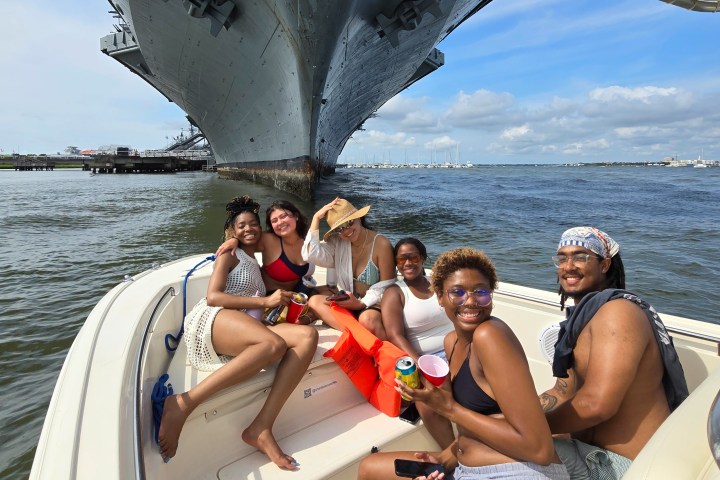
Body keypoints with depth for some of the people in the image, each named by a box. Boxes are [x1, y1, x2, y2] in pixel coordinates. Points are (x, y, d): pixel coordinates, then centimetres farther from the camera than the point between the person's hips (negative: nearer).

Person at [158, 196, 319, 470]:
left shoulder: (256, 265, 33)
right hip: (211, 321, -6)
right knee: (274, 343, -37)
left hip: (243, 340, 6)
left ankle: (261, 429, -29)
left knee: (308, 336, -22)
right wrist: (265, 301, -9)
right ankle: (182, 404, -32)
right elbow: (213, 296, -2)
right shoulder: (229, 256, 13)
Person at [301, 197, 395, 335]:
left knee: (367, 320, -39)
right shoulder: (336, 242, -1)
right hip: (347, 299, 6)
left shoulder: (381, 245, -14)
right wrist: (316, 218, -17)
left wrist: (362, 303, -25)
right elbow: (311, 256, -18)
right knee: (314, 301, -21)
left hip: (373, 303, -6)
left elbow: (386, 287, -11)